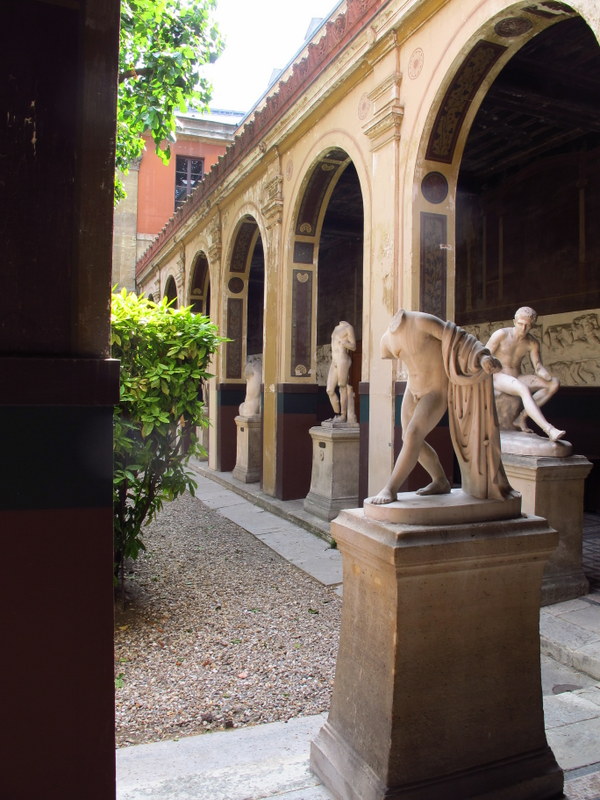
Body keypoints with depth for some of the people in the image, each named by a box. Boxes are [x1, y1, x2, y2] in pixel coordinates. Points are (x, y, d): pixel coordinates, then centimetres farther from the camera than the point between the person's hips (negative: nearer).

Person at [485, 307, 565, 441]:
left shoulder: (533, 343, 4)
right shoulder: (500, 334, -8)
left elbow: (538, 367, -1)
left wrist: (547, 376, -22)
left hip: (517, 378, 6)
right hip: (498, 377, -6)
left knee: (554, 383, -12)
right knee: (524, 389, -37)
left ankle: (521, 418, -16)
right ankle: (549, 430, -45)